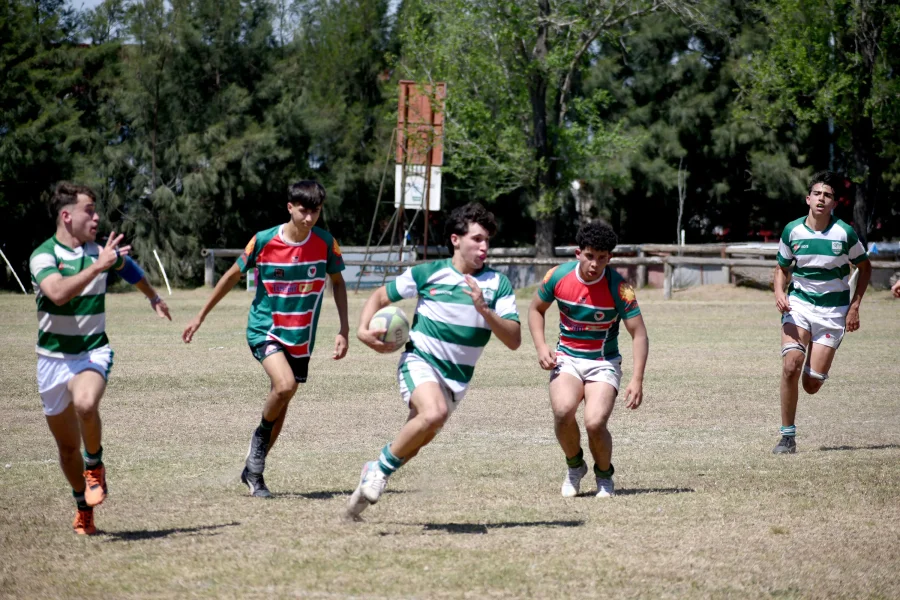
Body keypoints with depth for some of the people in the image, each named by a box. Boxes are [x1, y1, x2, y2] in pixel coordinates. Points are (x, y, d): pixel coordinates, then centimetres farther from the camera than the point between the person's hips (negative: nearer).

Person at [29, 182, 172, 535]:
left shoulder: (102, 251, 1)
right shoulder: (43, 256, -11)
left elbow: (129, 268, 26)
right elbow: (58, 293, -32)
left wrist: (153, 297, 41)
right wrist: (97, 267, -35)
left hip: (93, 352, 0)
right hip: (53, 357, 0)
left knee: (85, 403, -34)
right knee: (68, 446, 8)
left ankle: (95, 467, -8)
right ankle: (83, 507, 31)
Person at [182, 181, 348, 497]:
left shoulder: (326, 243, -7)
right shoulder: (264, 241, -12)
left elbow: (337, 282, 9)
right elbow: (233, 275, 1)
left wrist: (344, 330, 2)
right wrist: (200, 316, 7)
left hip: (301, 337, 3)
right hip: (264, 329, -3)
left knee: (280, 404, 7)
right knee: (285, 385, -28)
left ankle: (253, 471, 24)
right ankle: (261, 435, 1)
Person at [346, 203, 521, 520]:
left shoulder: (498, 284, -1)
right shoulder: (428, 273, -3)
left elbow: (514, 340, -8)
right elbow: (380, 296, 10)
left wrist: (484, 310, -22)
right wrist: (364, 330, -7)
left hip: (457, 378, 3)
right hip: (419, 360, -3)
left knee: (413, 443, 3)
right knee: (434, 413, -32)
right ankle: (381, 467, -14)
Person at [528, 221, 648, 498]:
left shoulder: (619, 288, -15)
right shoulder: (558, 276, -7)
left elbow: (639, 335, -13)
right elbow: (536, 309, 11)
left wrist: (637, 379, -24)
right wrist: (541, 346, -4)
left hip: (604, 363, -2)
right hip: (566, 359, 2)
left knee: (595, 422, -23)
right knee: (563, 410, -28)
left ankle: (604, 475, 10)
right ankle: (574, 466, 2)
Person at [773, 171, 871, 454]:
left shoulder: (844, 233, -9)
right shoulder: (792, 230, -3)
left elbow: (865, 267, 6)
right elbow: (782, 268, 12)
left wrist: (855, 307, -2)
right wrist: (779, 293, -9)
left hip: (833, 310, -1)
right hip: (798, 303, 1)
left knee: (811, 385, -5)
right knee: (790, 366, -22)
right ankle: (787, 436, -10)